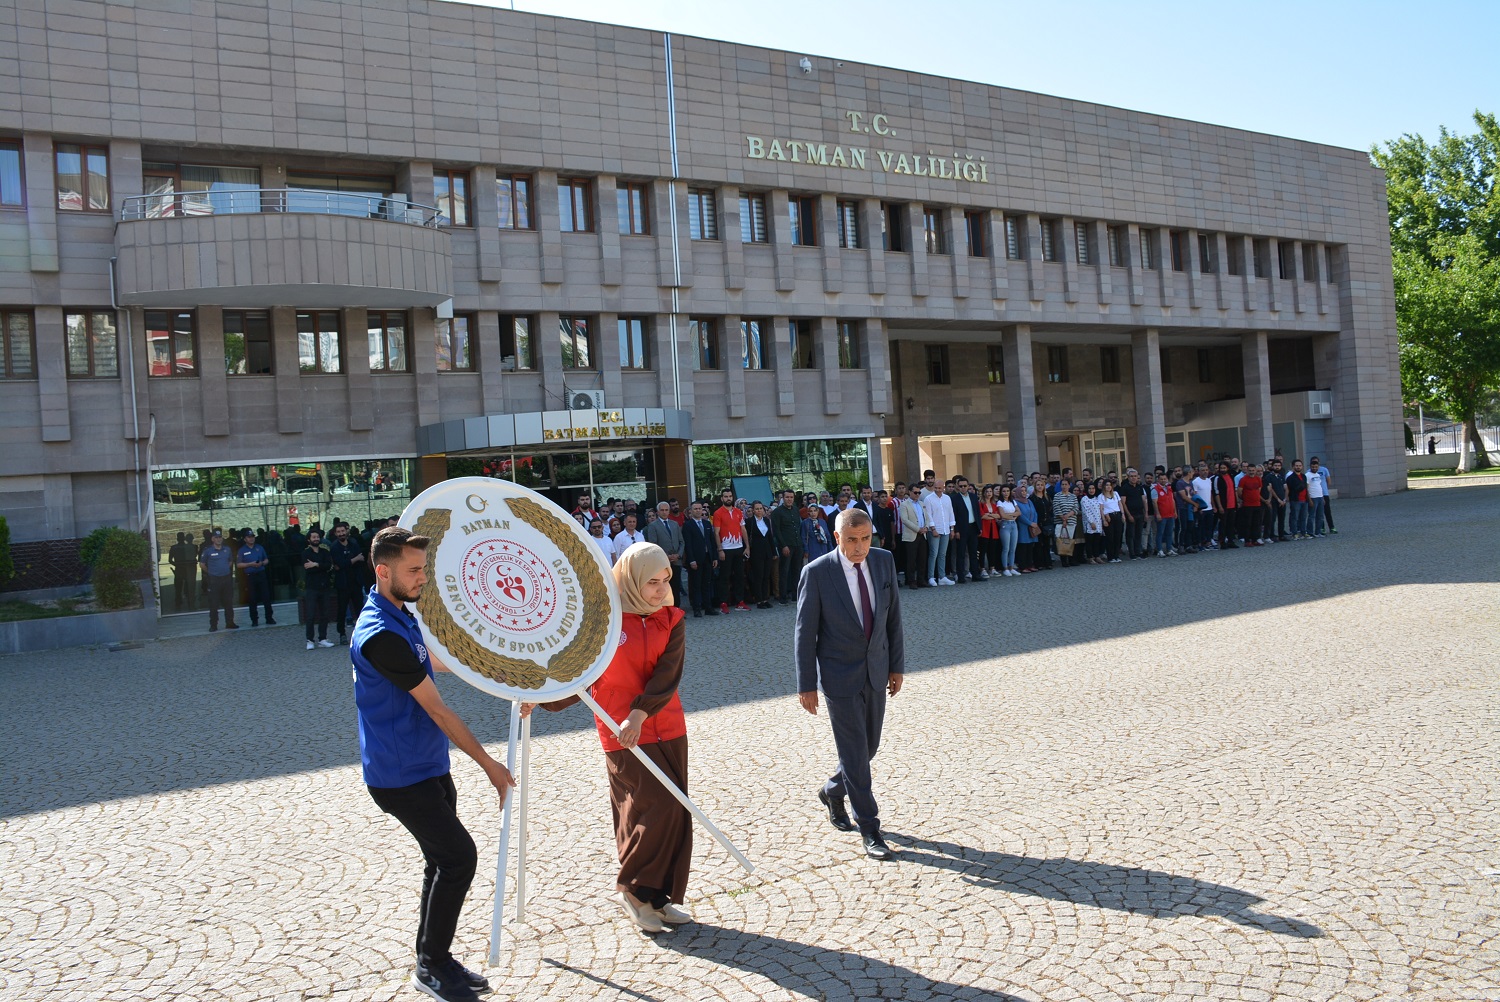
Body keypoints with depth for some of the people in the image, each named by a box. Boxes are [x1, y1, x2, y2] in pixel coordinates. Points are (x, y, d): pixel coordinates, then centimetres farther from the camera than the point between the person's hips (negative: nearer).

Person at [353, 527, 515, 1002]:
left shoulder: (402, 617, 8)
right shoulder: (379, 635, -23)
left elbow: (434, 661, 29)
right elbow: (436, 708, -21)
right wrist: (488, 763, -16)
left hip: (429, 766, 10)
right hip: (400, 775, -10)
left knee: (445, 861, 13)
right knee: (459, 856, -9)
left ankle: (433, 960, 26)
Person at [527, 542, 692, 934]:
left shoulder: (671, 621, 2)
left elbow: (668, 674, -12)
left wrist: (640, 712, -26)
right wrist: (541, 699, -20)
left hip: (667, 729, 5)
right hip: (621, 735, -5)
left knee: (675, 814, 8)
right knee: (660, 807, -12)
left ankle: (659, 897, 23)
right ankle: (633, 887, 9)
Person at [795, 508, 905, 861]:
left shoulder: (884, 562, -2)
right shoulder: (816, 572, -15)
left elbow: (893, 616, 7)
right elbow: (805, 632, -10)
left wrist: (897, 665, 8)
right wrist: (806, 684, -9)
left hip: (876, 670, 5)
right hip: (840, 674, -5)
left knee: (870, 746, 16)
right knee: (854, 752, -2)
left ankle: (833, 791, 42)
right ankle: (869, 830, 10)